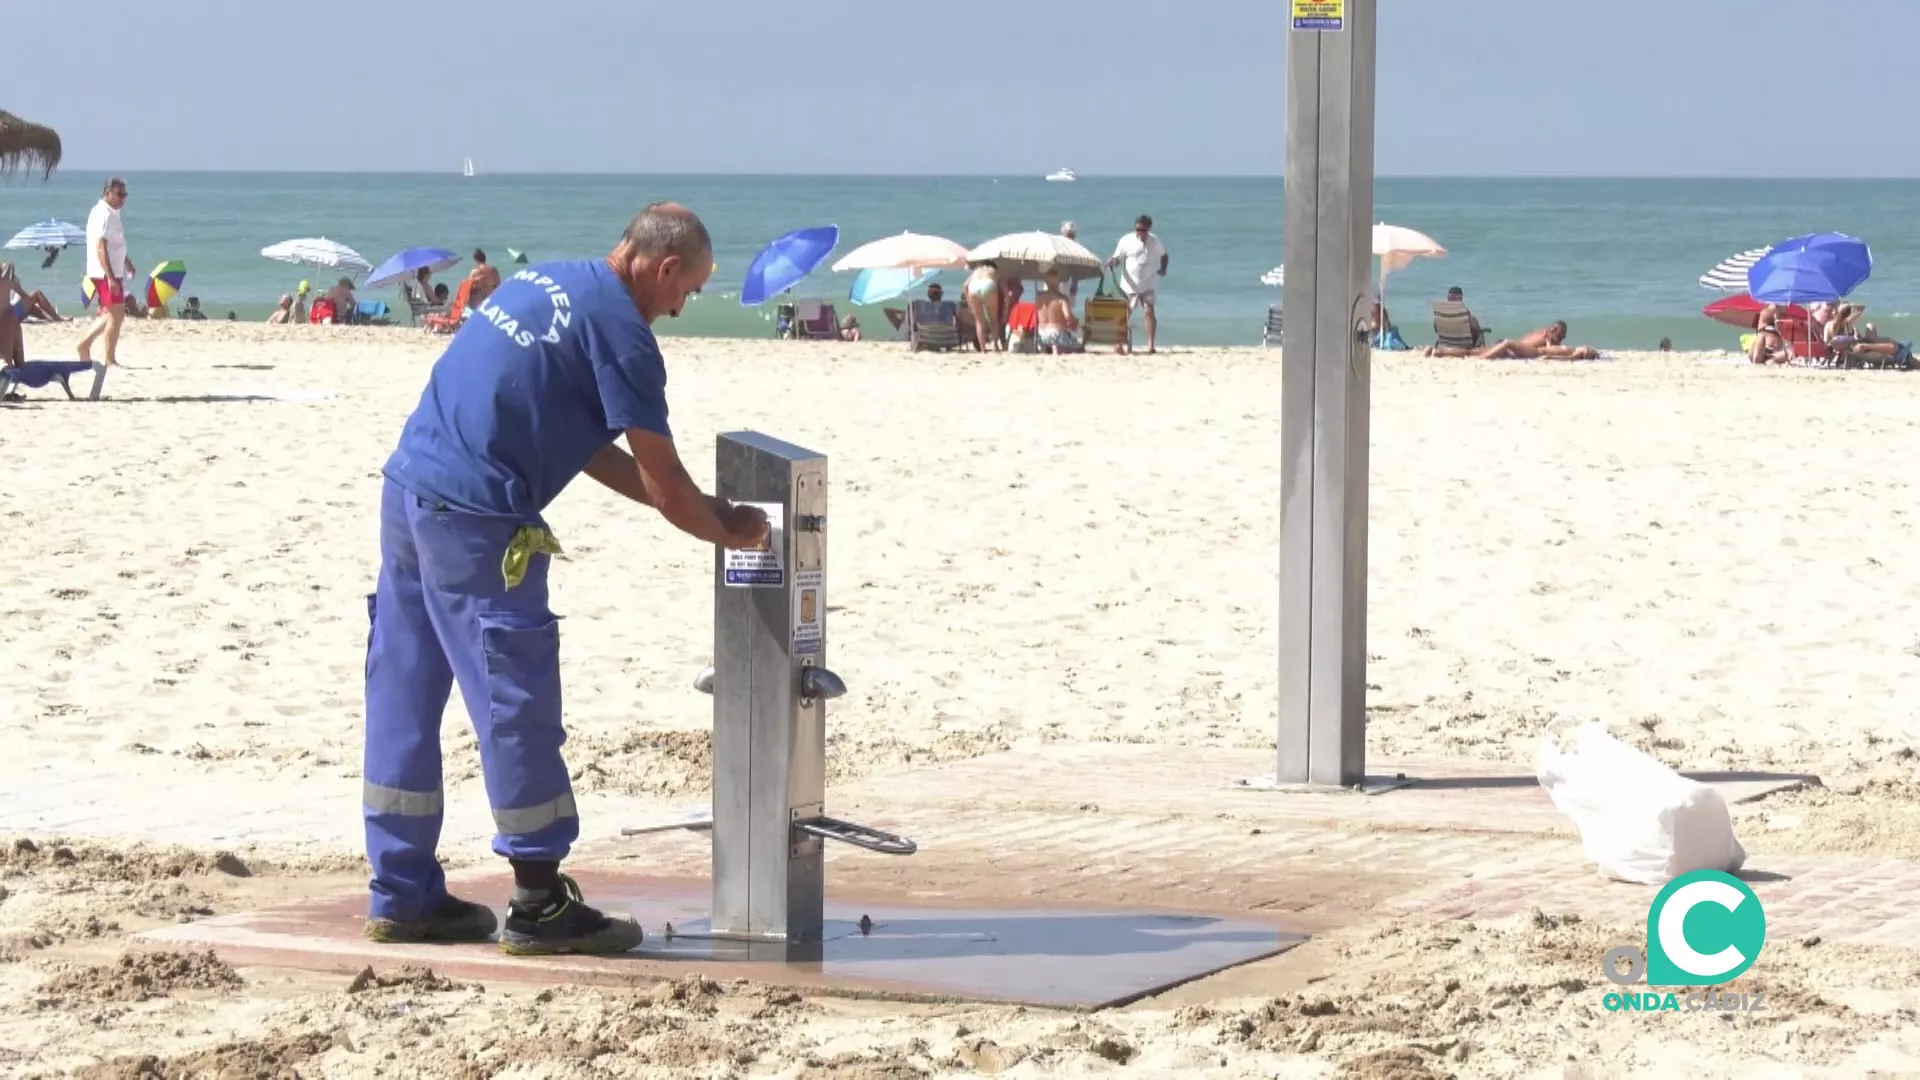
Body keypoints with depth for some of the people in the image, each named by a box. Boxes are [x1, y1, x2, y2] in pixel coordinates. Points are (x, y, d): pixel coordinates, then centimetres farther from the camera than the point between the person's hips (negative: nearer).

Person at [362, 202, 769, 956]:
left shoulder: (545, 282, 18)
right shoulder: (618, 327, -9)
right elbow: (664, 481, -6)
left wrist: (696, 508, 24)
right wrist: (727, 530, 12)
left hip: (407, 489, 9)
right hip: (475, 519, -9)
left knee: (405, 696, 12)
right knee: (517, 703, -2)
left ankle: (402, 895, 19)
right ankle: (540, 906, 3)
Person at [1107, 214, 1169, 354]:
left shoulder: (1154, 241, 1)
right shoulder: (1126, 241, -6)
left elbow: (1164, 254, 19)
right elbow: (1118, 259, -5)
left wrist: (1163, 269, 7)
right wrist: (1112, 262, -26)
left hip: (1148, 285, 1)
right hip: (1129, 284, -1)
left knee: (1149, 311, -9)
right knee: (1125, 314, 1)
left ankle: (1151, 344, -6)